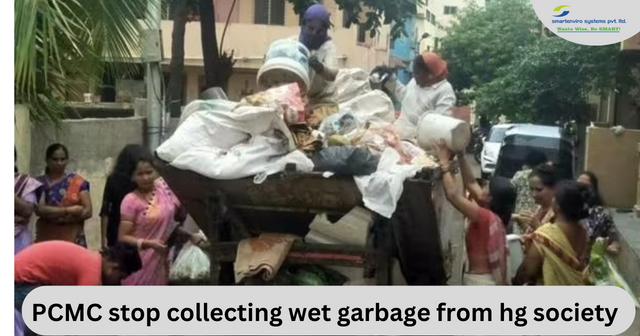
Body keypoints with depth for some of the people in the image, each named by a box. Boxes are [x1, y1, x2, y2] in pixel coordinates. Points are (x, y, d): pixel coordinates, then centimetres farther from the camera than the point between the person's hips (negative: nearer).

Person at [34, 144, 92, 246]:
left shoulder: (78, 182, 6)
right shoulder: (40, 183, 5)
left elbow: (88, 211, 1)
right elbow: (39, 209, -9)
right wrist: (68, 210, -14)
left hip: (73, 238, 1)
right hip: (47, 237, 0)